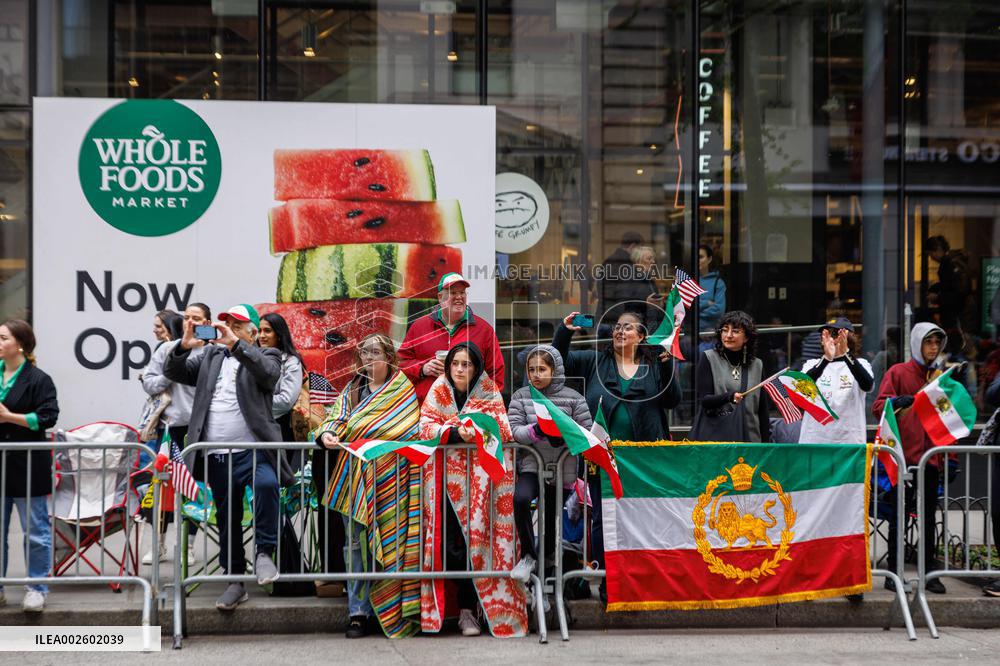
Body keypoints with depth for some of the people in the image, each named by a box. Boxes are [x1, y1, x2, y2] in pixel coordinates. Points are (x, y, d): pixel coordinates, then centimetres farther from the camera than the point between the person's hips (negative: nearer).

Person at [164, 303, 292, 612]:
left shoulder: (266, 355, 5)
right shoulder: (211, 355, 17)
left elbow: (269, 371, -17)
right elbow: (174, 372, 12)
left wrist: (235, 343, -25)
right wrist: (183, 346, -7)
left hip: (252, 450, -4)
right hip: (217, 456, 5)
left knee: (266, 483, -34)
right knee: (227, 518, 11)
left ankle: (264, 552, -18)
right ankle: (235, 580, 23)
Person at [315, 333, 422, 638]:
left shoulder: (404, 390, 5)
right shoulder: (353, 388, 18)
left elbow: (410, 432, -4)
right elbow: (338, 417, 8)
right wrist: (327, 433, -15)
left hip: (389, 481, -3)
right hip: (355, 478, 4)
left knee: (387, 541, -4)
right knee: (356, 542, 1)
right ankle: (358, 612, 4)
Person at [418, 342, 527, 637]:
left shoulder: (488, 393, 6)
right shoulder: (438, 391, 8)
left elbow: (504, 430, -4)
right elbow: (425, 427, -4)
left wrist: (477, 427, -22)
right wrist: (456, 431, -19)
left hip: (479, 476, 0)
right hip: (447, 476, 1)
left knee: (477, 538, -10)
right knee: (450, 540, -11)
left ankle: (467, 610, -2)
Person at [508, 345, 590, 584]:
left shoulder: (572, 398, -2)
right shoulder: (521, 396, 1)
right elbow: (515, 430, -6)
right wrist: (536, 431, -25)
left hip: (562, 468, 1)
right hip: (532, 464, -1)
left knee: (553, 517, 8)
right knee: (520, 498, -29)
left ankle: (546, 560, 34)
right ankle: (528, 556, -12)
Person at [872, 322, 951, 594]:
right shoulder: (898, 372, 2)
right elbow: (878, 407, -7)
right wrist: (898, 402, -28)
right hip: (903, 454, -4)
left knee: (929, 516, 6)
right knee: (899, 514, 0)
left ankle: (929, 572, 11)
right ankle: (893, 572, 6)